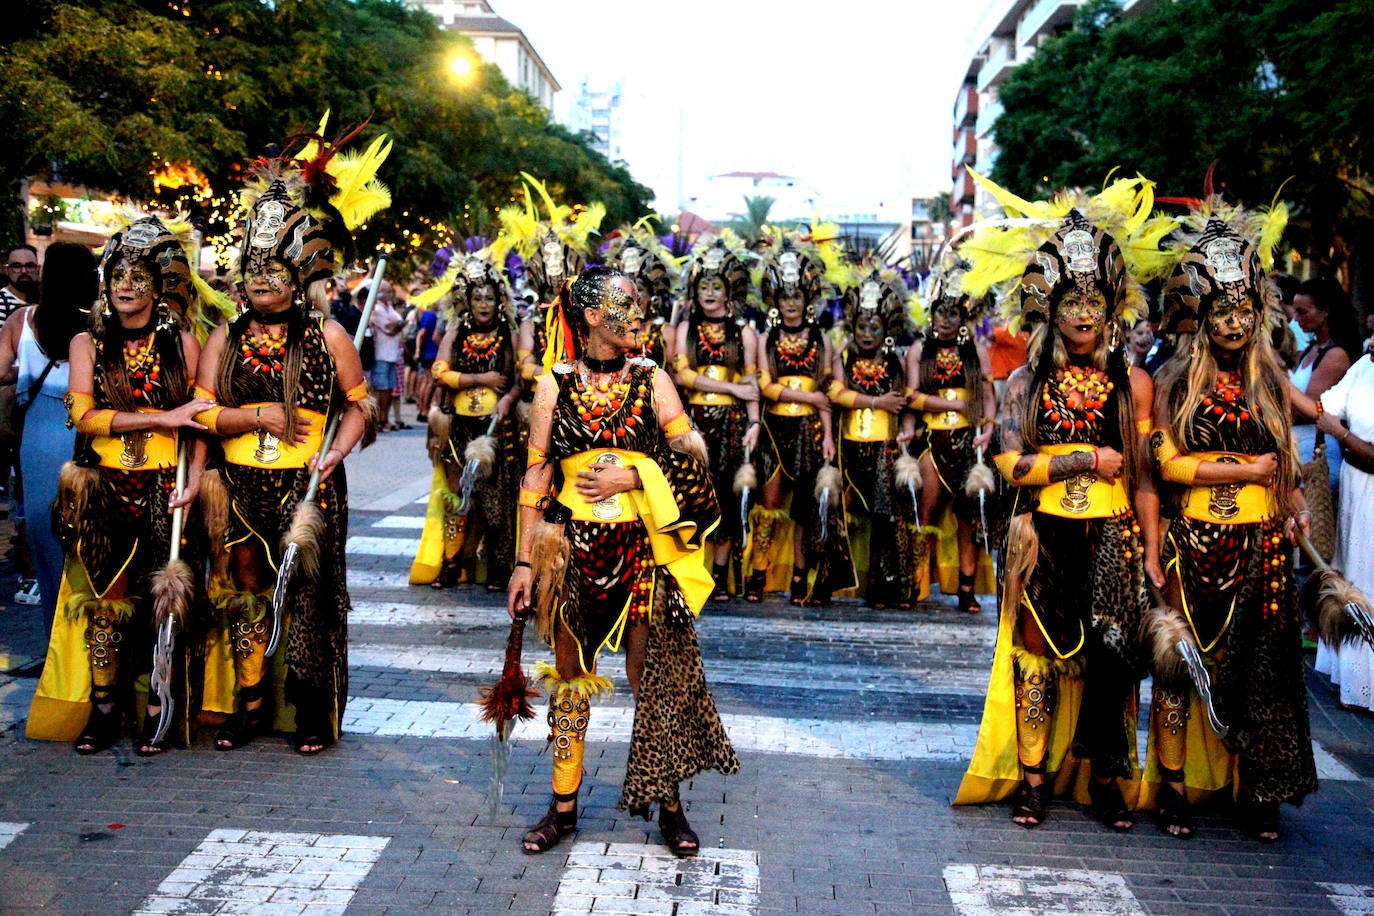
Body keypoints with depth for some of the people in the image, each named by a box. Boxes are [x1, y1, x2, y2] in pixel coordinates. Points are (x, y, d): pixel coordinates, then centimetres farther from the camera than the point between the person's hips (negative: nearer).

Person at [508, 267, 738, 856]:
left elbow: (692, 459, 1)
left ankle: (668, 803, 18)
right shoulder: (555, 385, 3)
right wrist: (525, 561, 0)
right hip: (573, 544, 0)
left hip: (642, 544, 0)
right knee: (569, 671, 8)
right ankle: (563, 805, 21)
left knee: (654, 674, 4)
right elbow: (536, 476, 2)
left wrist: (632, 477, -12)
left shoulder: (652, 381, 5)